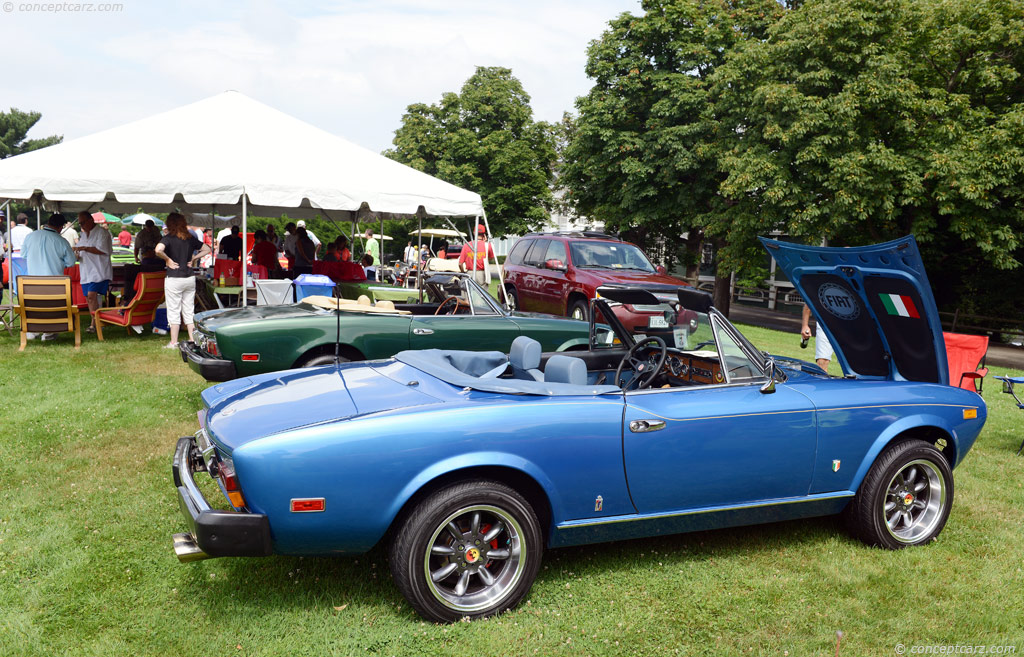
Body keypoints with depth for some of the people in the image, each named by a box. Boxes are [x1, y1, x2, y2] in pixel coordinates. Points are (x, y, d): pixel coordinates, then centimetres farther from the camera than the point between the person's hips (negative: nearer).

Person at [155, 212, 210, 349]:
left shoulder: (169, 238, -9)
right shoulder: (190, 238, 6)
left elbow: (158, 250, -27)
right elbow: (207, 249, 15)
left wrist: (168, 259, -10)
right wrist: (193, 259, 10)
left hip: (174, 279, -5)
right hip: (190, 278, 5)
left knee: (174, 312, 3)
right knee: (189, 311, 11)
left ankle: (173, 343, 9)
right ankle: (193, 340, 11)